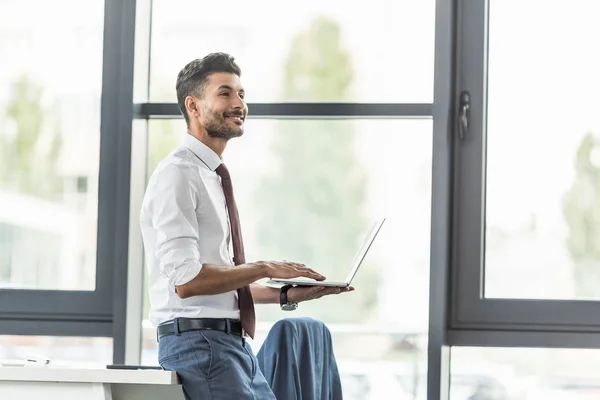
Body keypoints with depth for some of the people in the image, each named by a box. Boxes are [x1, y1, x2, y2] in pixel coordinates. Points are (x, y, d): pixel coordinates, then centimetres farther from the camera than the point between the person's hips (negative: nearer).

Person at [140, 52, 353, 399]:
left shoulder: (217, 179, 20)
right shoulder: (177, 175, -10)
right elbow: (186, 279, -20)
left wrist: (288, 294, 11)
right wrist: (264, 269, -14)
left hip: (235, 344, 9)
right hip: (199, 343, -9)